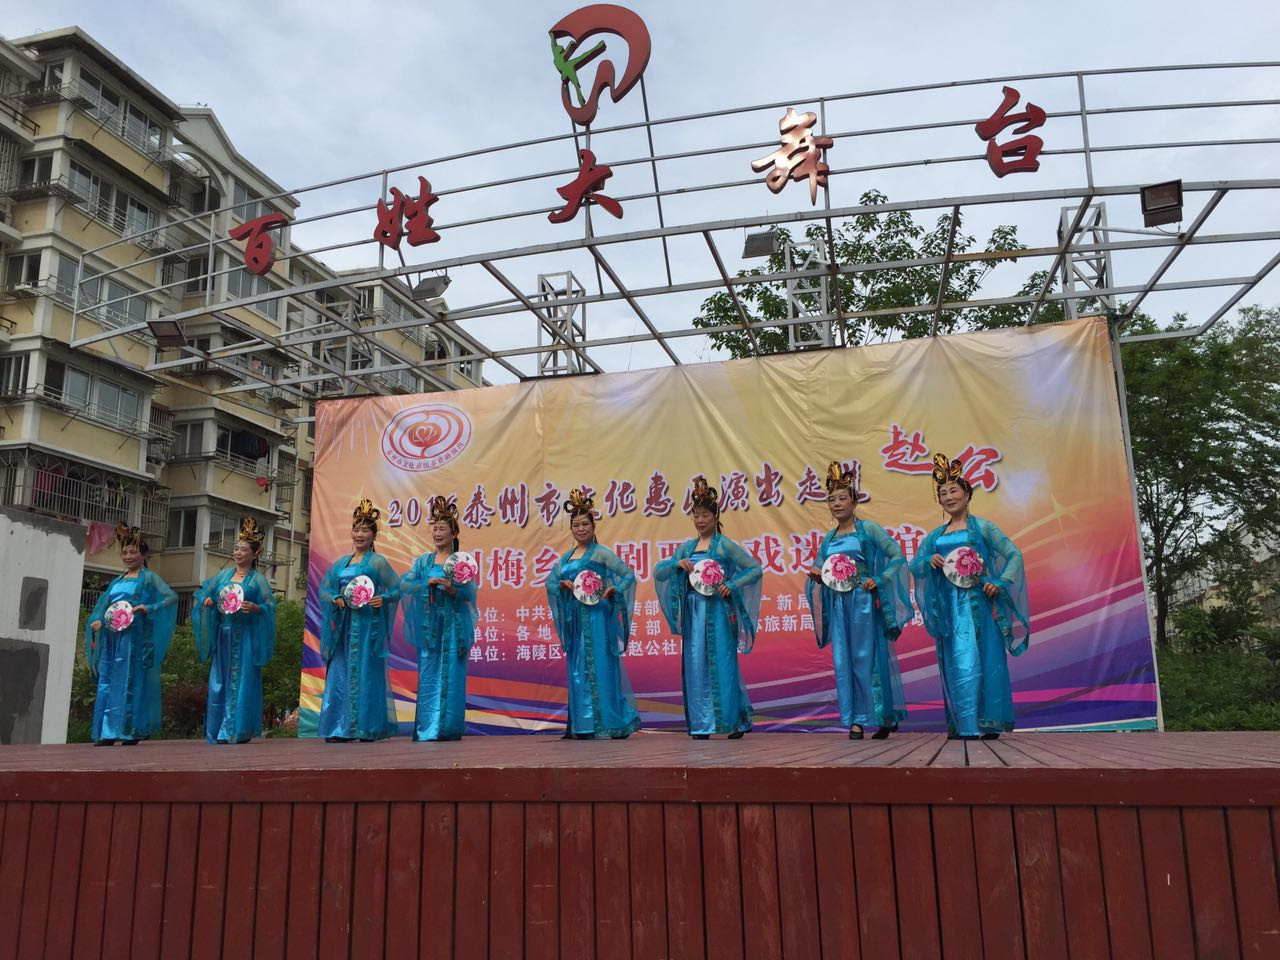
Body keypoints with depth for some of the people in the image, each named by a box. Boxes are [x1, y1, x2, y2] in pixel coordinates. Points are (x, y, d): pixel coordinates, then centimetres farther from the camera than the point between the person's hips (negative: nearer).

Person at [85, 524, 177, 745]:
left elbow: (172, 597, -11)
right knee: (107, 682, 4)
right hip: (112, 638, 6)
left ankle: (131, 732, -3)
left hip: (134, 637, -6)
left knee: (130, 682, -6)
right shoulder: (117, 581, 19)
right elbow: (103, 606, 17)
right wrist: (97, 621, -3)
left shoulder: (148, 578, 1)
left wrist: (146, 608, -20)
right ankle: (106, 733, 8)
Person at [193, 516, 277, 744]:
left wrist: (255, 608, -22)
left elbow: (270, 605, -4)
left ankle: (240, 731, -1)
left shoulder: (258, 579, 1)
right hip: (223, 635, 5)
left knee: (242, 681, -5)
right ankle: (218, 731, 12)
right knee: (219, 681, 5)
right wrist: (206, 601, -3)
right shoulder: (222, 576, 13)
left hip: (245, 637, -5)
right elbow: (204, 591, 18)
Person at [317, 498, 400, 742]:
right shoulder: (340, 563, 16)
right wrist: (336, 599, -5)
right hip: (343, 624, 5)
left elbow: (396, 589, -2)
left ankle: (366, 727, -1)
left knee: (365, 672, -5)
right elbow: (324, 589, 15)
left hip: (367, 624, -5)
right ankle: (339, 728, 7)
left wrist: (383, 599, -21)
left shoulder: (377, 562, 2)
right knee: (340, 672, 3)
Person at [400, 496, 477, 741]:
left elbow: (470, 592, -5)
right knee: (428, 673, 2)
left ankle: (449, 728, 2)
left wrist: (452, 590, -24)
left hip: (453, 623, -3)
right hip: (428, 623, 3)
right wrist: (428, 583, -13)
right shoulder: (423, 561, 13)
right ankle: (427, 728, 7)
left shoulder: (462, 560, 4)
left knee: (451, 673, -3)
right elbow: (404, 585, 2)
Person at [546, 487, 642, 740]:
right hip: (575, 619, 6)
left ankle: (611, 723, 1)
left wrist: (612, 591, -19)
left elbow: (628, 574, -7)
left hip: (596, 617, -6)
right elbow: (551, 581, 16)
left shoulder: (600, 552, -4)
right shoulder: (567, 556, 14)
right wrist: (566, 584, -3)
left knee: (600, 668, -6)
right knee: (578, 670, 8)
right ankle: (584, 724, 15)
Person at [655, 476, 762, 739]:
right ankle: (701, 724, 10)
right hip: (693, 611, 4)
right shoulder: (687, 547, 12)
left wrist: (732, 586, -12)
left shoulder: (725, 545, 0)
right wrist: (677, 564, -5)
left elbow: (755, 568, -2)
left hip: (718, 611, -4)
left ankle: (736, 720, 10)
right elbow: (658, 573, 13)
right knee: (695, 665, 3)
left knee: (722, 664, -2)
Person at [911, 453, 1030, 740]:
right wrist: (930, 562, -8)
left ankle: (987, 723, -2)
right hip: (948, 605, 4)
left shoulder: (982, 528, 3)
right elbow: (914, 564, 13)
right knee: (954, 663, 2)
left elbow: (1014, 555, -1)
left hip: (977, 601, -4)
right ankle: (962, 724, 7)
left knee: (979, 659, -7)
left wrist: (1000, 583, -14)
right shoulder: (935, 535, 15)